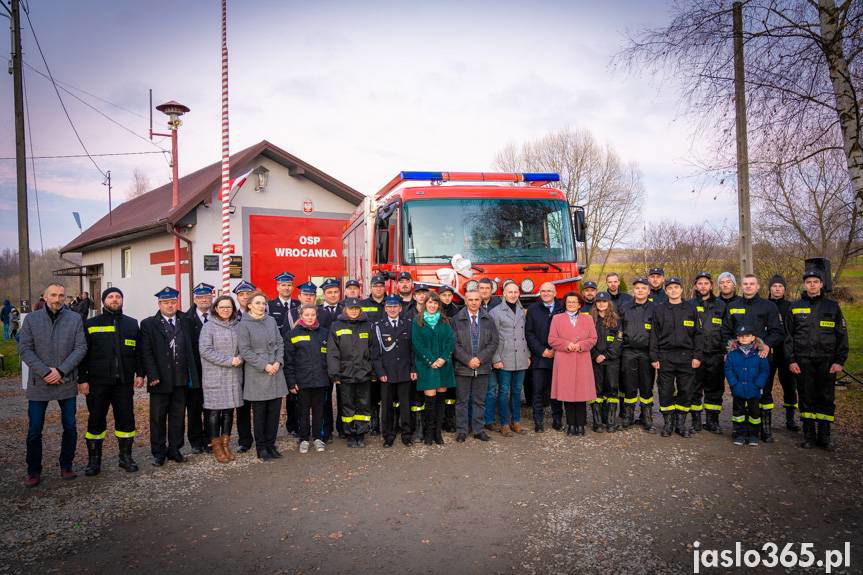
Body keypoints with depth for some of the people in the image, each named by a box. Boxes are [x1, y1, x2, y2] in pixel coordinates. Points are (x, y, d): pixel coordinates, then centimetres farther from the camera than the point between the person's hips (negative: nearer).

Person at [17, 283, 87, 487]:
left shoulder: (75, 319, 0)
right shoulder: (31, 319, 1)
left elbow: (81, 348, -3)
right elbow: (24, 349, -4)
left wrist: (61, 370, -13)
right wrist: (45, 372, -14)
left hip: (67, 382, 0)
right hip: (38, 383, 0)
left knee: (70, 428, 7)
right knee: (34, 430, 5)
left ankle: (66, 466, 23)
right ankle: (33, 472, 20)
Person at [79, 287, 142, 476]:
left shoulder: (131, 324, 10)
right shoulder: (91, 324, 4)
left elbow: (139, 351, 10)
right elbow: (83, 353, 2)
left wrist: (140, 373, 2)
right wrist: (83, 379, -4)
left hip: (124, 382, 2)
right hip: (98, 382, -1)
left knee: (126, 419, 6)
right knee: (96, 421, 6)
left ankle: (126, 457, 18)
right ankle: (94, 460, 18)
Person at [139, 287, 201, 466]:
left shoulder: (185, 322, 10)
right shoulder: (148, 324, 1)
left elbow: (190, 349, 11)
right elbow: (146, 353, -5)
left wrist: (191, 374, 4)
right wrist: (152, 375, -13)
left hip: (181, 379, 2)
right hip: (160, 379, -2)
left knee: (178, 416, 9)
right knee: (158, 417, 6)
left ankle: (174, 450, 20)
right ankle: (158, 453, 18)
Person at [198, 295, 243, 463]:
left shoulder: (237, 327, 8)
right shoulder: (209, 327, -4)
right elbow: (205, 350, -11)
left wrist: (239, 359, -8)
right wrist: (228, 360, -15)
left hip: (233, 376, 4)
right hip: (214, 376, -4)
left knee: (229, 410, 8)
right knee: (214, 410, 1)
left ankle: (226, 444, 20)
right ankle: (216, 446, 13)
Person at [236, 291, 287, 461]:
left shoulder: (271, 321, 9)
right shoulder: (243, 325, -5)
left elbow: (280, 343, 11)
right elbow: (245, 351, -10)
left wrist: (278, 362, -4)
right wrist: (264, 366, -14)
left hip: (276, 372, 4)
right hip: (257, 375, -4)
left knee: (275, 411, 7)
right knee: (259, 413, 4)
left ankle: (270, 444, 19)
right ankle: (261, 447, 16)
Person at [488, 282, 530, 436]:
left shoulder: (522, 311, 13)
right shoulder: (495, 312, -3)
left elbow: (525, 335, 18)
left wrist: (527, 355, 12)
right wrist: (496, 359, -11)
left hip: (521, 359, 5)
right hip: (504, 359, -4)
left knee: (517, 391, 11)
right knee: (504, 392, 1)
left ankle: (516, 421, 21)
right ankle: (504, 424, 10)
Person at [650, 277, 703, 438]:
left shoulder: (691, 309, 7)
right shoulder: (659, 310, 6)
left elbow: (697, 334, 7)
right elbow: (654, 335, 5)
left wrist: (697, 356, -1)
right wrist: (654, 358, -1)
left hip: (686, 357, 1)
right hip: (665, 357, 0)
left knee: (685, 391, 4)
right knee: (666, 392, 2)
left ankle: (681, 422, 17)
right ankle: (668, 422, 14)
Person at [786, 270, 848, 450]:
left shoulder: (832, 306, 7)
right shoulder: (795, 307, 8)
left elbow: (842, 335, 6)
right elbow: (788, 335, 6)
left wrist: (840, 360, -3)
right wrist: (791, 360, -2)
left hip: (827, 361, 0)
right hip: (803, 361, 0)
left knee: (826, 399, 3)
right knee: (806, 398, 4)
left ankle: (824, 436, 13)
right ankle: (809, 436, 12)